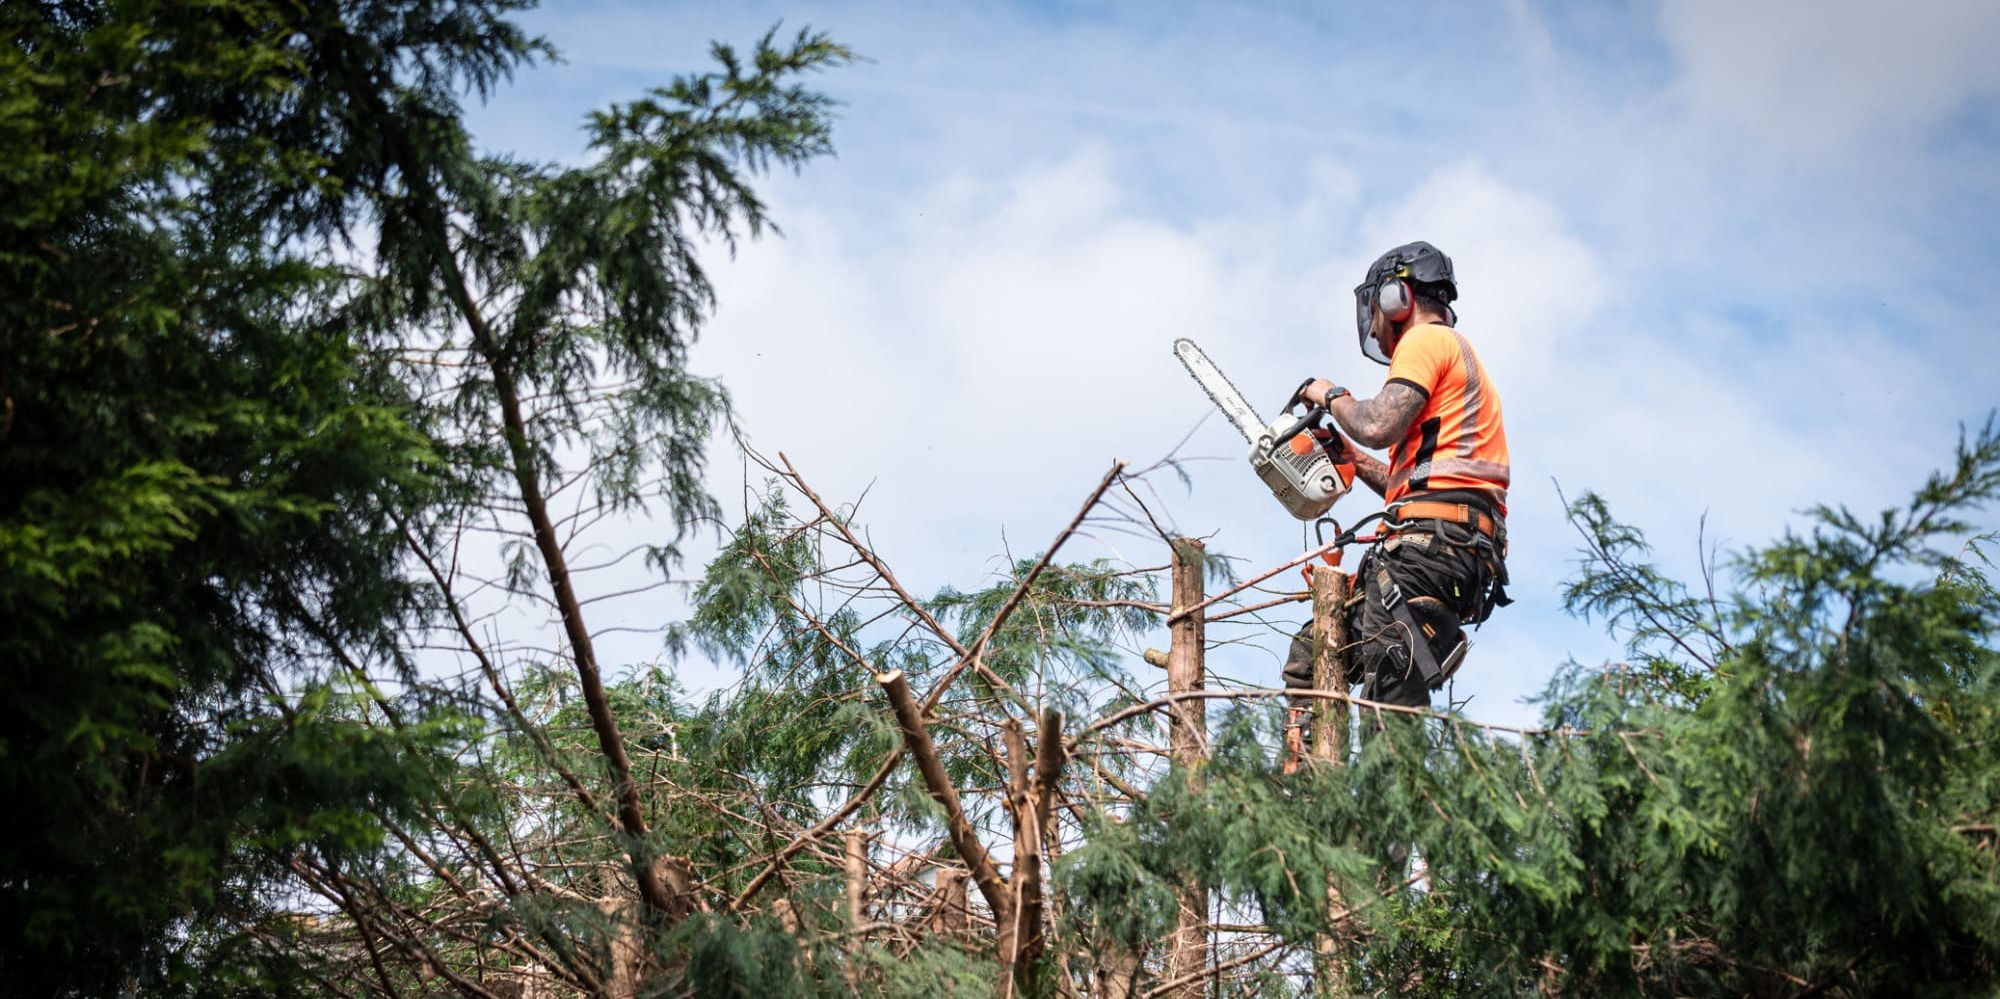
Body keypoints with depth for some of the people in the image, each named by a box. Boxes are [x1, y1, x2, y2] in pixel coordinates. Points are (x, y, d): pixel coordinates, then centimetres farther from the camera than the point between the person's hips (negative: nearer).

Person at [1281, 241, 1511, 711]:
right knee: (1309, 660, 13)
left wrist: (1334, 397, 6)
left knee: (1392, 706, -20)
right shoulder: (1459, 356, 34)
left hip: (1430, 542, -11)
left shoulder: (1426, 340, 3)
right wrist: (1354, 460, 32)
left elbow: (1378, 426, -14)